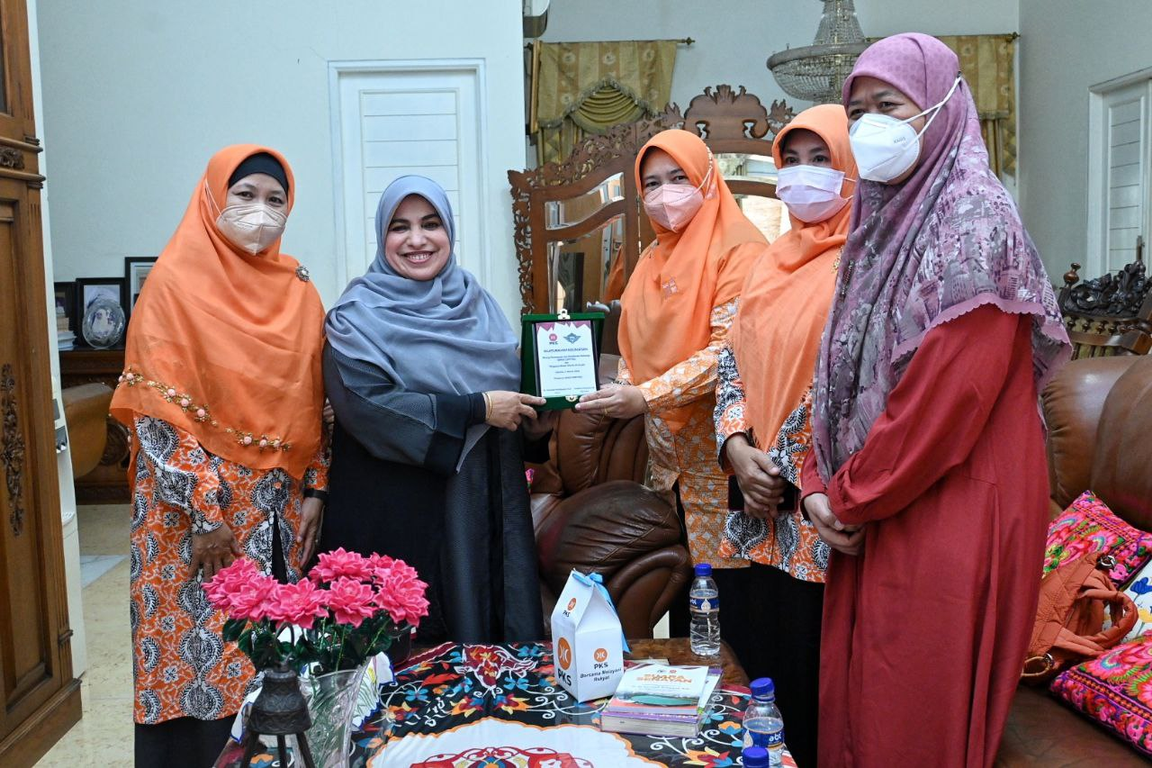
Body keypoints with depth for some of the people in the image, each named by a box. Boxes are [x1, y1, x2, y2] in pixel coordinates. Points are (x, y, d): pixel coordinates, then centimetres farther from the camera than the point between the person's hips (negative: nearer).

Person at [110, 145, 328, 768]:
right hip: (198, 509, -4)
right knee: (199, 652, 2)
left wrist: (314, 489, 3)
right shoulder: (175, 284, -7)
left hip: (281, 507, 4)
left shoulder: (297, 289, 8)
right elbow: (157, 415, -12)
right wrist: (204, 511, -15)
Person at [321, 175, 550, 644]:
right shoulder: (360, 315, -5)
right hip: (400, 513, -5)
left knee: (492, 624, 10)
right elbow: (366, 404, -19)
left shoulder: (475, 302, 11)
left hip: (488, 505, 5)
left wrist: (532, 424, -4)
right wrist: (477, 409, -20)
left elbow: (511, 383, 18)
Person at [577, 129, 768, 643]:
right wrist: (620, 395, 0)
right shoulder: (652, 259, 16)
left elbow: (730, 350, -18)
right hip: (666, 457, 7)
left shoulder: (739, 251, -9)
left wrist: (647, 397, -23)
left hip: (720, 460, -7)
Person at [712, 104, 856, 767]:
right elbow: (734, 363, 14)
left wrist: (787, 469, -13)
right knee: (764, 668, 15)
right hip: (764, 512, 7)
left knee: (816, 676, 3)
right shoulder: (770, 265, 14)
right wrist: (737, 449, -2)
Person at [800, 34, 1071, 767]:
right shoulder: (880, 219, 13)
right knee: (853, 701, 13)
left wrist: (849, 497, -10)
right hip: (870, 515, 7)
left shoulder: (973, 217, -11)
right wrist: (821, 484, 2)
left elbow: (952, 392, -19)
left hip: (949, 513, -7)